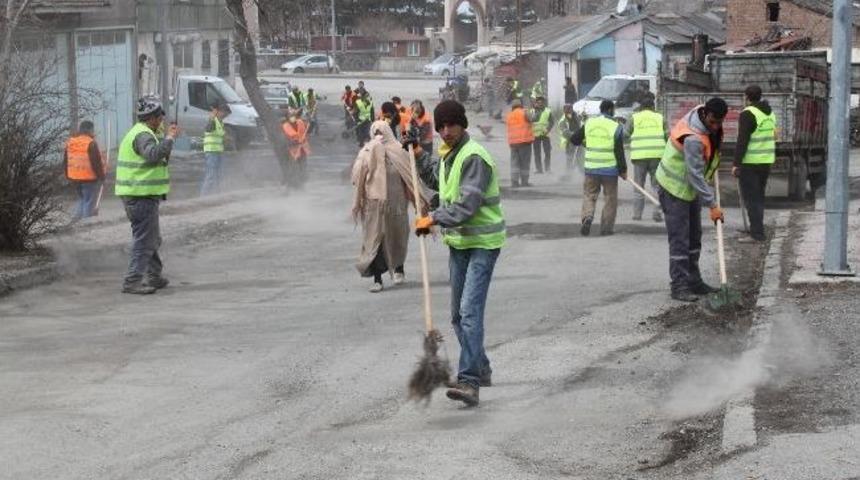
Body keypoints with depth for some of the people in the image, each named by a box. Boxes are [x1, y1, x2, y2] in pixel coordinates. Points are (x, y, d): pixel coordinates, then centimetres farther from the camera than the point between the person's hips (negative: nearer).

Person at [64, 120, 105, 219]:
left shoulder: (69, 143, 8)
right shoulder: (91, 143, -16)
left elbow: (65, 162, 14)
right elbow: (96, 162, -18)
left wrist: (68, 176, 21)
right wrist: (102, 176, -8)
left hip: (75, 178, 7)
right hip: (90, 178, -7)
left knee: (81, 200, 22)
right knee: (90, 202, 1)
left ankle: (77, 217, 14)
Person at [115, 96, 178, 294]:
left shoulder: (140, 133, 18)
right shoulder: (142, 135, -16)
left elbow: (157, 155, 28)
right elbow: (154, 154, -34)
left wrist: (167, 137, 24)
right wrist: (169, 139, -23)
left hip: (136, 195, 11)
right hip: (142, 196, -11)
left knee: (153, 239, 21)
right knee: (144, 240, -10)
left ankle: (154, 277, 31)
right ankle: (133, 281, -11)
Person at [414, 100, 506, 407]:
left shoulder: (474, 157, -18)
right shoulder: (447, 156, 13)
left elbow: (467, 206, -24)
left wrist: (434, 219, -15)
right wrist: (435, 220, 10)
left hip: (483, 243, -10)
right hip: (458, 242, 10)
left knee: (470, 310, -19)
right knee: (458, 314, 15)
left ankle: (469, 380, -23)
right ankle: (481, 370, 30)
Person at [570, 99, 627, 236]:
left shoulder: (589, 123, 2)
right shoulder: (616, 127, -8)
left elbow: (574, 139, 11)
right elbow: (619, 152, -9)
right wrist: (623, 170, -1)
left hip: (591, 168, 3)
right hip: (610, 169, -3)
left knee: (589, 195, 12)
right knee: (610, 198, 9)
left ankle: (587, 216, -13)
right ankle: (606, 227, 9)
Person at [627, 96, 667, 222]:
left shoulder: (634, 118, 7)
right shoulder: (660, 118, 10)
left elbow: (625, 133, 1)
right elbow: (668, 136, 6)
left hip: (639, 155, 0)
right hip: (657, 155, 0)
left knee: (639, 185, 8)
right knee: (657, 185, 5)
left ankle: (637, 213, 5)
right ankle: (657, 212, -3)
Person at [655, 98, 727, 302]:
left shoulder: (708, 122, -7)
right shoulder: (693, 139, -34)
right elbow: (696, 175, -30)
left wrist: (713, 163, 14)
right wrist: (712, 205, -27)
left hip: (691, 187, 9)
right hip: (675, 187, -9)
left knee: (694, 237, 14)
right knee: (679, 239, -8)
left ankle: (693, 281, 23)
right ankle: (679, 286, -4)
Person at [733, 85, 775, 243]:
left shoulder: (748, 114, -14)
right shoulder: (770, 113, 13)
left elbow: (742, 141, -19)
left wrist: (736, 163, -17)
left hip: (750, 162, -8)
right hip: (766, 161, 8)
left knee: (751, 198, -5)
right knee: (758, 197, 17)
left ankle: (756, 233, -8)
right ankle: (757, 230, 22)